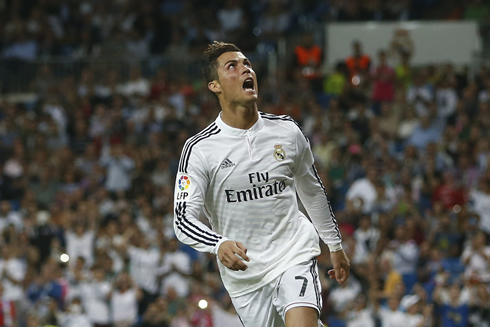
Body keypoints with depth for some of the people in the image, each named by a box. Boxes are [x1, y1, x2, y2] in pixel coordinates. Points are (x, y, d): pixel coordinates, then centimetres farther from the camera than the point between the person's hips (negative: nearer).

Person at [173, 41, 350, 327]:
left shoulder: (287, 131, 2)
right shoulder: (199, 149, -8)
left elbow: (313, 193, 17)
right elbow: (183, 218, -14)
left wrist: (336, 245, 24)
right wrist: (220, 245, -34)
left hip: (294, 254, 0)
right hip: (244, 271, 0)